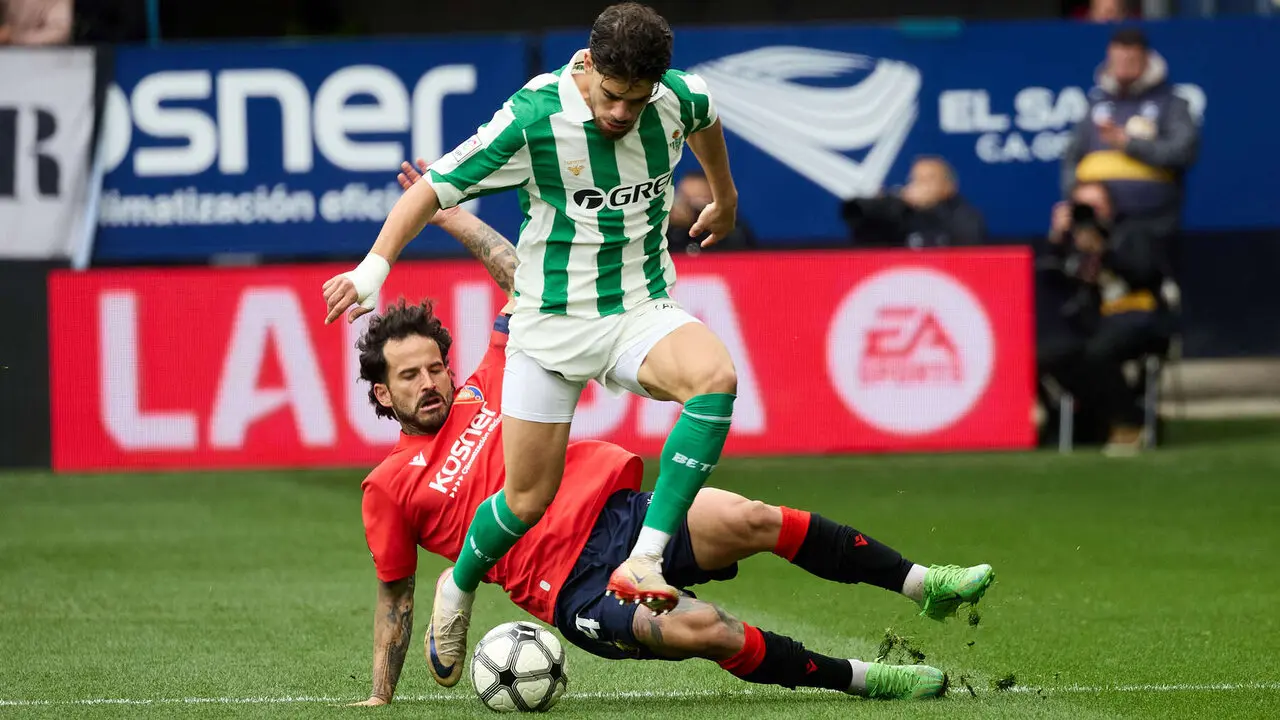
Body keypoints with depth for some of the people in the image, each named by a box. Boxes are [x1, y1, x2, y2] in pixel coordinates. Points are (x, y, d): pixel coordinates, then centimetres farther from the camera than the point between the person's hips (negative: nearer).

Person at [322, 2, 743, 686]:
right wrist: (376, 265, -23)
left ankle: (644, 560, -30)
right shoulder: (533, 117, -19)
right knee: (529, 500, -2)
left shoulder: (680, 97, -7)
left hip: (640, 310, 2)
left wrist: (724, 200, 36)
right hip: (550, 321, -2)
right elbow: (434, 188, -11)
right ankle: (458, 589, 33)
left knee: (715, 375, -33)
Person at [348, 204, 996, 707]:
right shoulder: (389, 488, 8)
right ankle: (862, 680, -19)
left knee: (746, 520, -24)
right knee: (702, 628, -31)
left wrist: (459, 223, 16)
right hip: (574, 589, -4)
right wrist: (380, 698, 15)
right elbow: (395, 596, 16)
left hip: (619, 513, 4)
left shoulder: (484, 392, 16)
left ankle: (923, 584, -17)